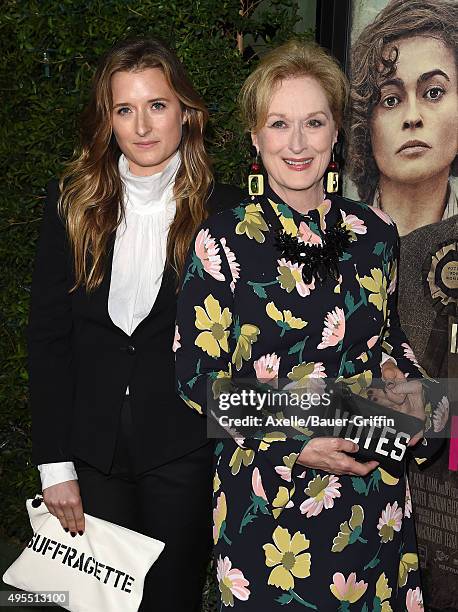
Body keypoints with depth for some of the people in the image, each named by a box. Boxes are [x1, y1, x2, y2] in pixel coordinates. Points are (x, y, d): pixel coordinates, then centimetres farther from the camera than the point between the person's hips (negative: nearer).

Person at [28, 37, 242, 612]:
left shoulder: (223, 212, -5)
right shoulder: (71, 204, 0)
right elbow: (47, 337, -1)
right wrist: (55, 465, -5)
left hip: (183, 454, -2)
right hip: (93, 450, 2)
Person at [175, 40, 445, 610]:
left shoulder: (374, 231, 1)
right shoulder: (223, 240, -10)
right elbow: (200, 376, -10)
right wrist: (295, 446, -18)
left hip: (373, 487, 4)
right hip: (266, 493, -3)